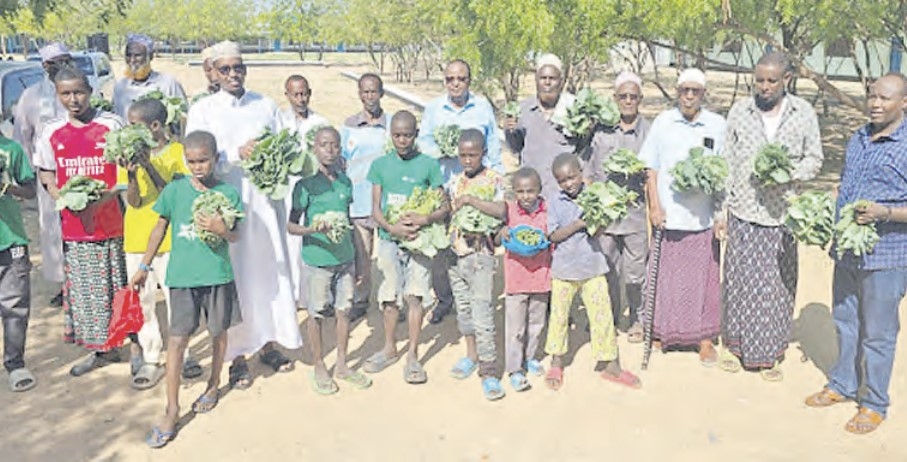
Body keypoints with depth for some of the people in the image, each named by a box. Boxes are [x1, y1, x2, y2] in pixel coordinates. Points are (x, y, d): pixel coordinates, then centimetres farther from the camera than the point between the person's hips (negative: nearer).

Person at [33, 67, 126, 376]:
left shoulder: (111, 125, -3)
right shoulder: (52, 132, 6)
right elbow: (47, 179, 10)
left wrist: (102, 199, -17)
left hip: (111, 223, -3)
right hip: (74, 226, 3)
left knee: (120, 286, 2)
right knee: (83, 290, 11)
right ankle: (99, 348, 26)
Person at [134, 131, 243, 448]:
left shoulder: (228, 193, -2)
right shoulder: (174, 190, -1)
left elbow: (235, 237, 0)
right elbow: (160, 228, 9)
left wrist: (221, 229, -23)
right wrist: (144, 267, 12)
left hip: (218, 275, 0)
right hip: (182, 276, 0)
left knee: (218, 333, 14)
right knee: (176, 340, -2)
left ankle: (213, 386, 39)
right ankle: (172, 411, 7)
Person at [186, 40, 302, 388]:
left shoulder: (266, 106, 12)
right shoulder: (202, 110, 4)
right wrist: (237, 154, -19)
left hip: (265, 200, 3)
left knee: (270, 269, 6)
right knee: (234, 276, -1)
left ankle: (268, 341, 22)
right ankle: (237, 354, 10)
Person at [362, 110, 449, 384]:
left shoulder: (428, 165, -2)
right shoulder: (381, 165, 3)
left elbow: (444, 207, -2)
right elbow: (375, 208, 1)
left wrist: (426, 219, -22)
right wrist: (392, 227, -17)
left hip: (419, 240, -2)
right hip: (389, 239, 2)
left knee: (415, 296, -1)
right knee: (390, 296, 10)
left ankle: (413, 355, 10)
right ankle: (390, 349, 27)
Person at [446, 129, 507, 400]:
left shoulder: (493, 180, -6)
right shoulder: (454, 182, 11)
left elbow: (501, 210, -22)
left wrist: (470, 199, -24)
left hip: (481, 254, -6)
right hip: (455, 253, 6)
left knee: (482, 312, -9)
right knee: (462, 307, 16)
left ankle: (488, 370, -4)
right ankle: (472, 355, 33)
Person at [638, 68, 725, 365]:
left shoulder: (717, 125, 2)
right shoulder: (663, 122, 4)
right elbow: (651, 168, 6)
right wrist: (654, 206, -2)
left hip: (702, 217, 0)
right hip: (668, 215, 1)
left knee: (703, 280, 6)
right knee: (666, 277, 9)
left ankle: (704, 340, 17)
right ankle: (664, 332, 25)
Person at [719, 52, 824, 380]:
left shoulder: (804, 113, 1)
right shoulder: (739, 111, 2)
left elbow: (814, 159, 7)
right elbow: (727, 163, 5)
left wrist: (789, 175, -15)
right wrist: (721, 209, 3)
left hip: (782, 214, 0)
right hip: (743, 212, 0)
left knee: (778, 285, 6)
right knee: (739, 281, 6)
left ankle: (770, 353, 19)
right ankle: (736, 345, 22)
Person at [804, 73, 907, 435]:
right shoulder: (857, 139, 9)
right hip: (847, 251, 7)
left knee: (877, 333, 5)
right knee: (845, 323, 19)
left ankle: (874, 405, 21)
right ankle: (843, 385, 37)